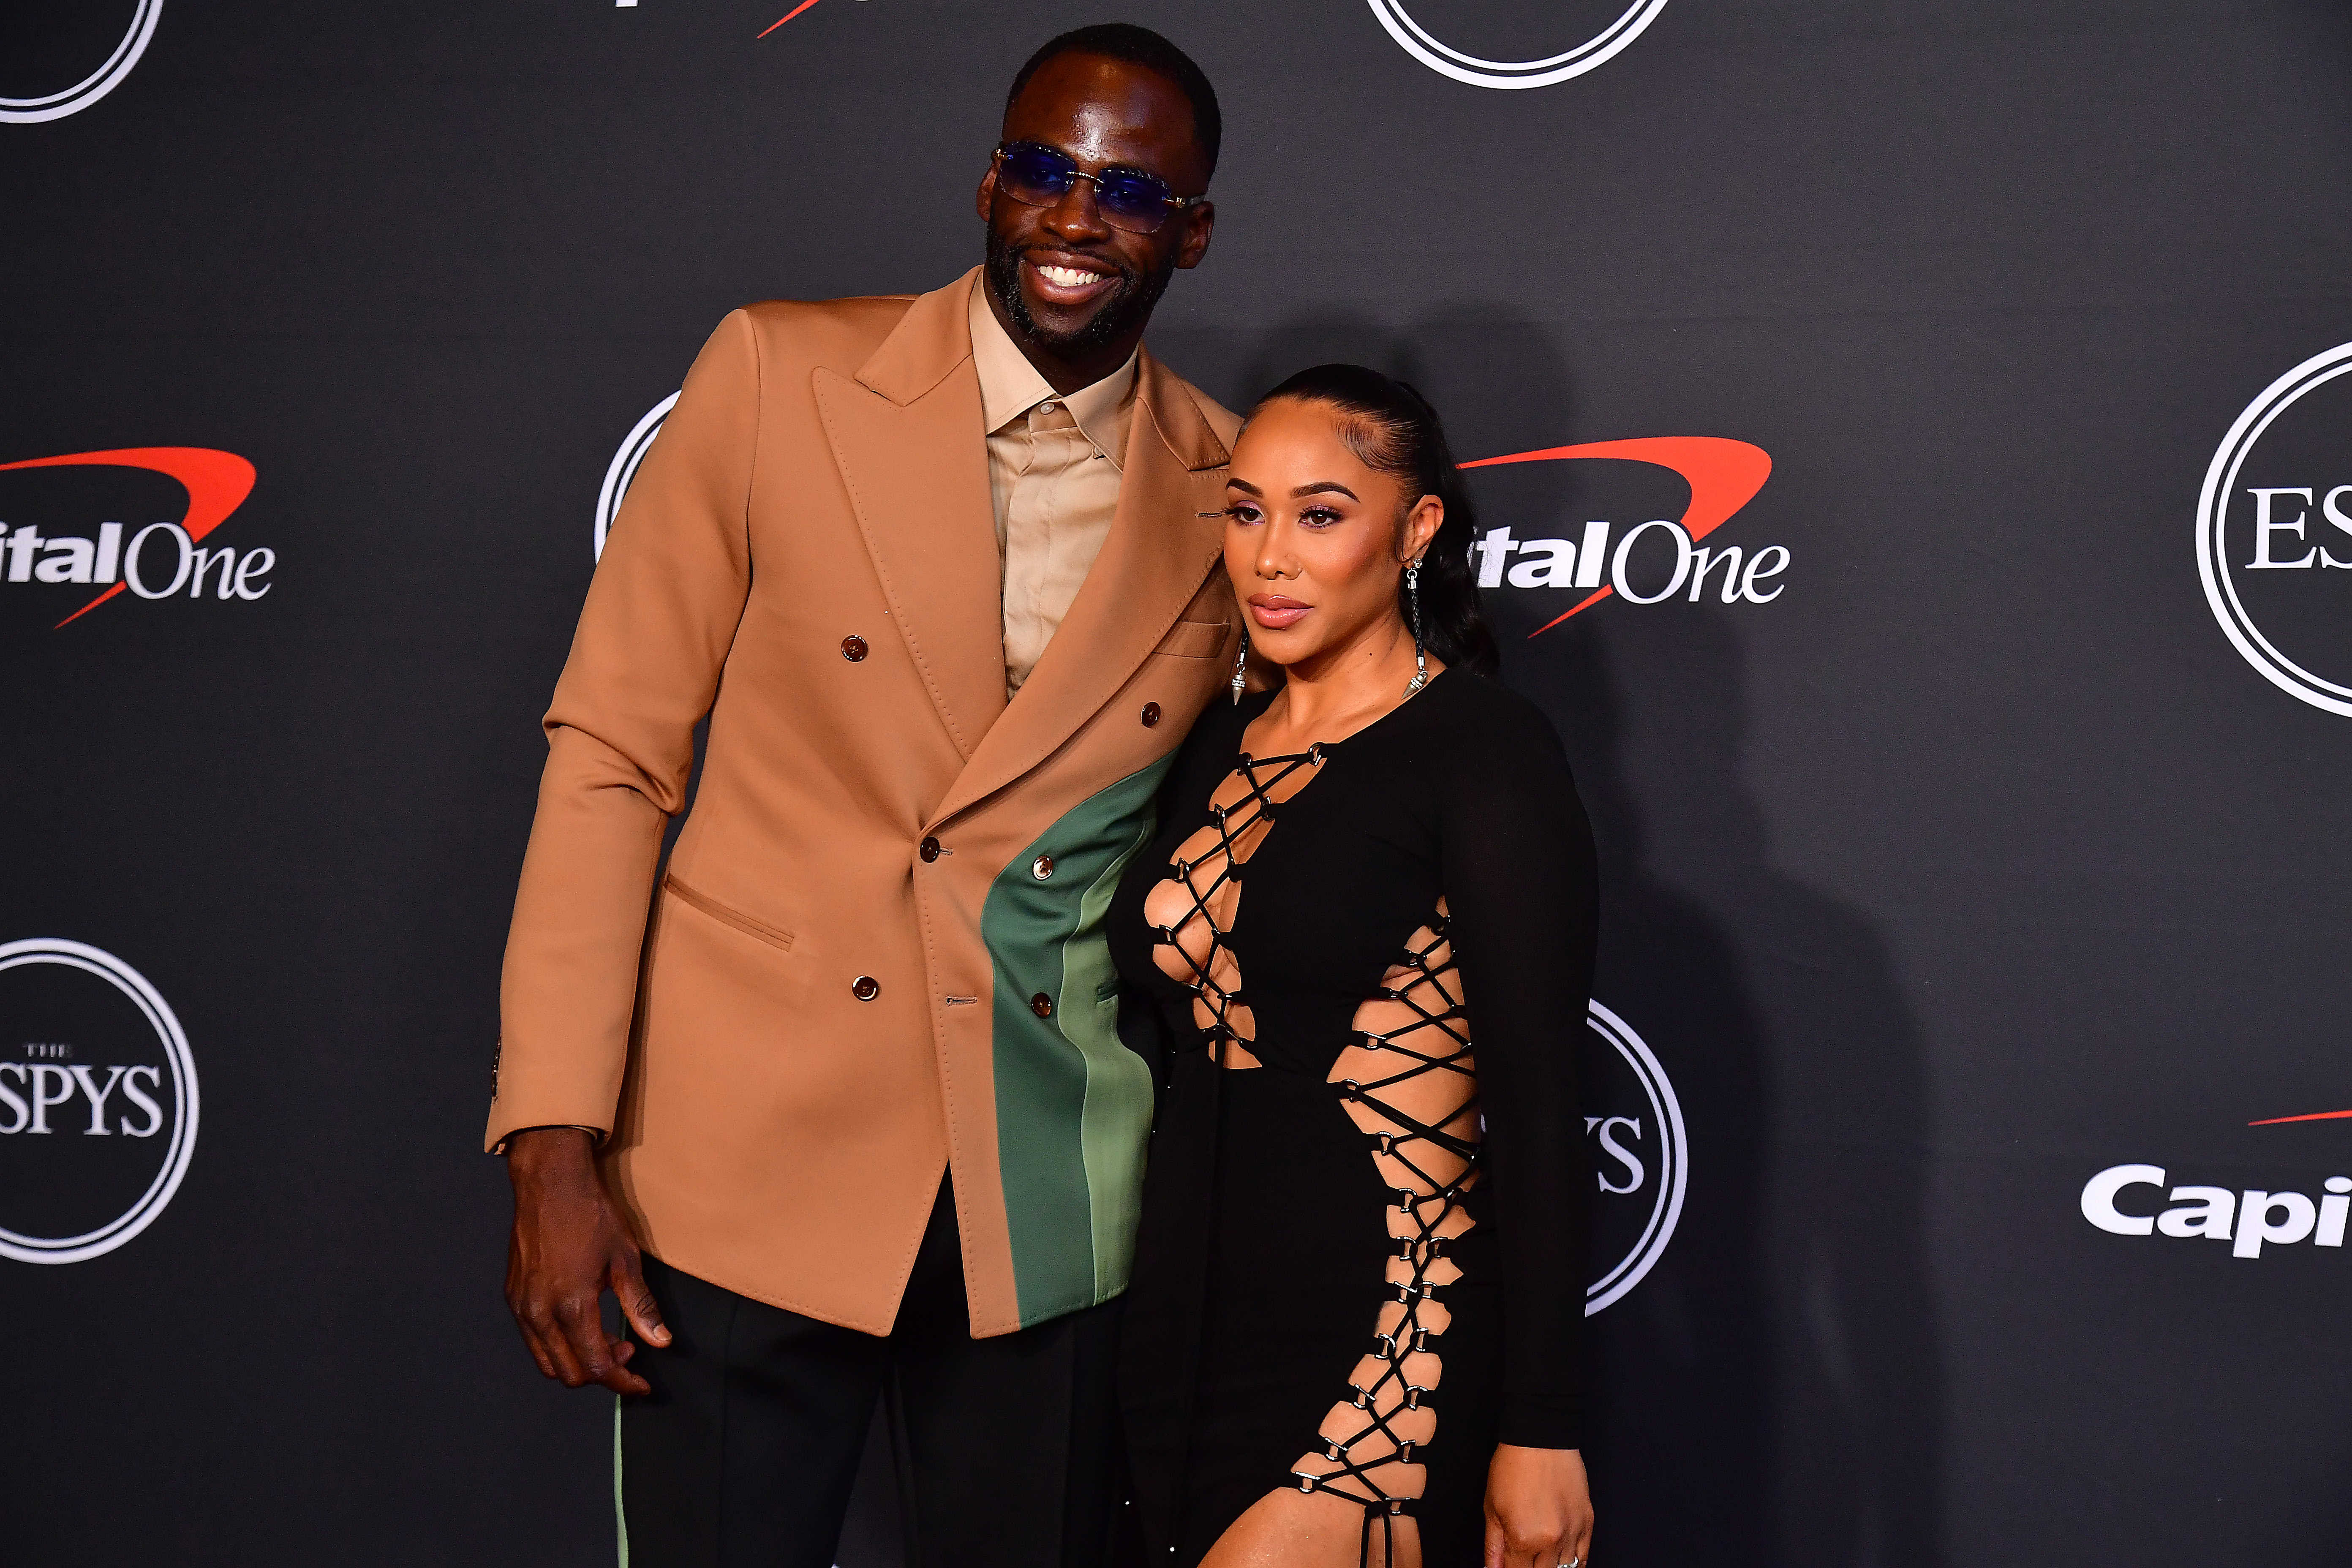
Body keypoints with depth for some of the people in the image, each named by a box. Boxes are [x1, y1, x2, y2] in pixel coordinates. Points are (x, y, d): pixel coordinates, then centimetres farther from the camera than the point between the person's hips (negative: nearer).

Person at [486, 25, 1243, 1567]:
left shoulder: (1232, 497, 2)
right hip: (747, 1168, -2)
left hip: (1051, 1201, 2)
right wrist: (554, 1141, -10)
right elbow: (612, 753, -4)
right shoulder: (782, 376, -4)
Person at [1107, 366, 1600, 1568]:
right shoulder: (1218, 748, 12)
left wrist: (1541, 1429, -14)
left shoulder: (1482, 748, -8)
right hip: (1193, 1329, 7)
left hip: (1385, 1345, -7)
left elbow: (1537, 1098, -11)